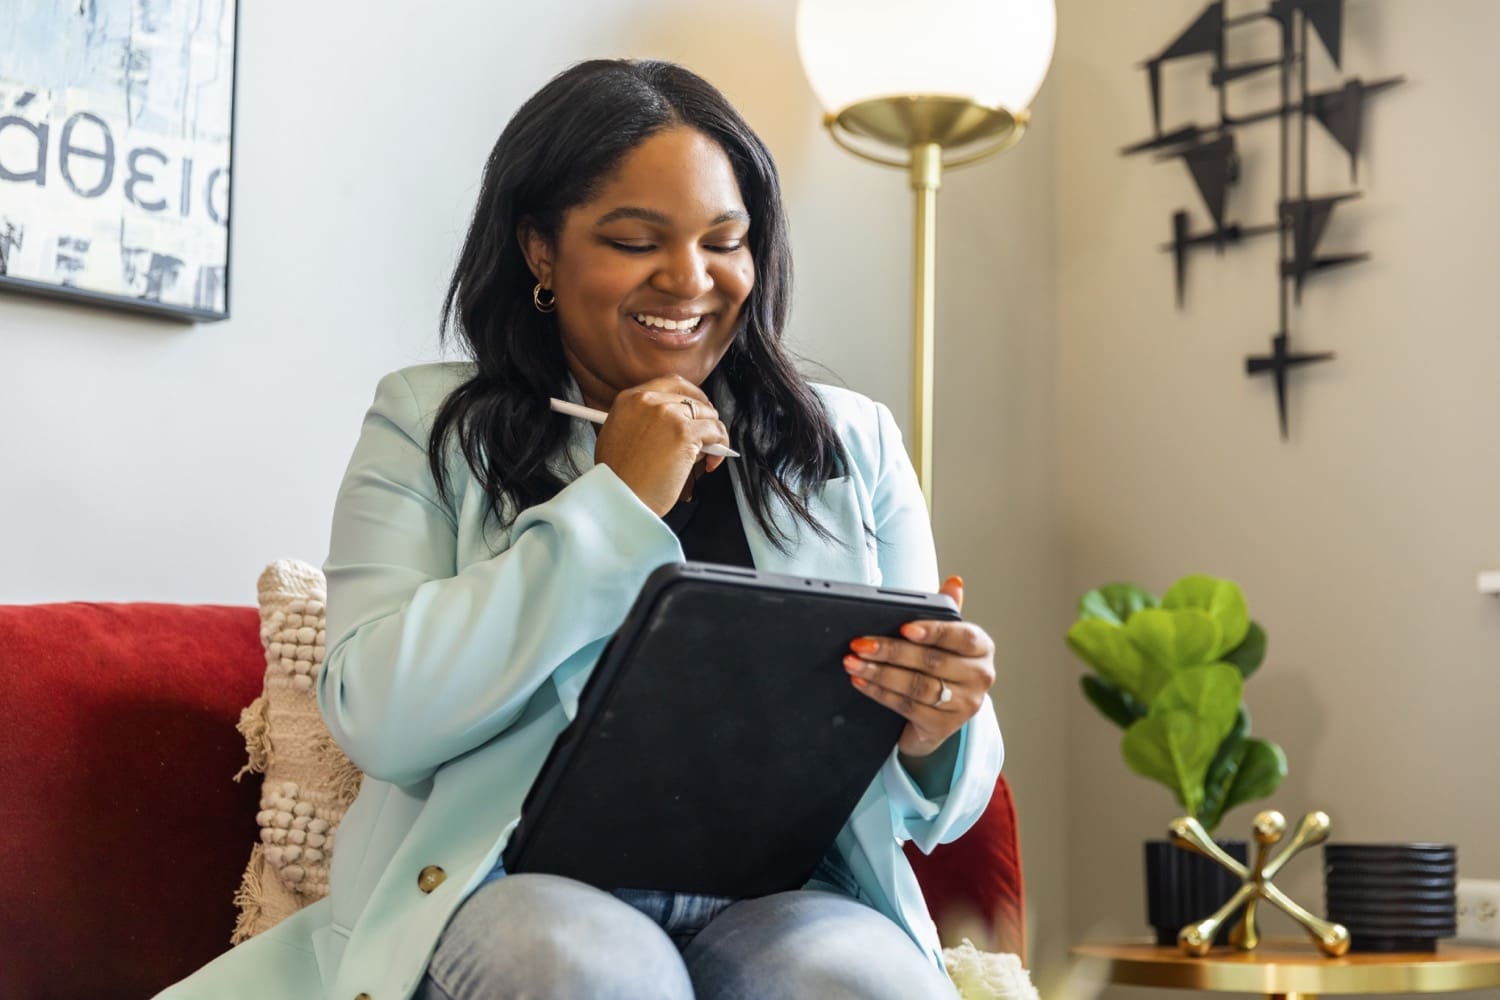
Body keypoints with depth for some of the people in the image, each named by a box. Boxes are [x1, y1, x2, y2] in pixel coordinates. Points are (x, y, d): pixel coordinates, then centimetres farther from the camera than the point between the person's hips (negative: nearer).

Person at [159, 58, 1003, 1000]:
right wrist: (615, 499, -7)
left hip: (775, 895, 1)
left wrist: (936, 731, -14)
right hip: (514, 890, 0)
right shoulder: (429, 428, 8)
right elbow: (379, 718, -8)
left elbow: (923, 805, 12)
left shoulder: (854, 445, 14)